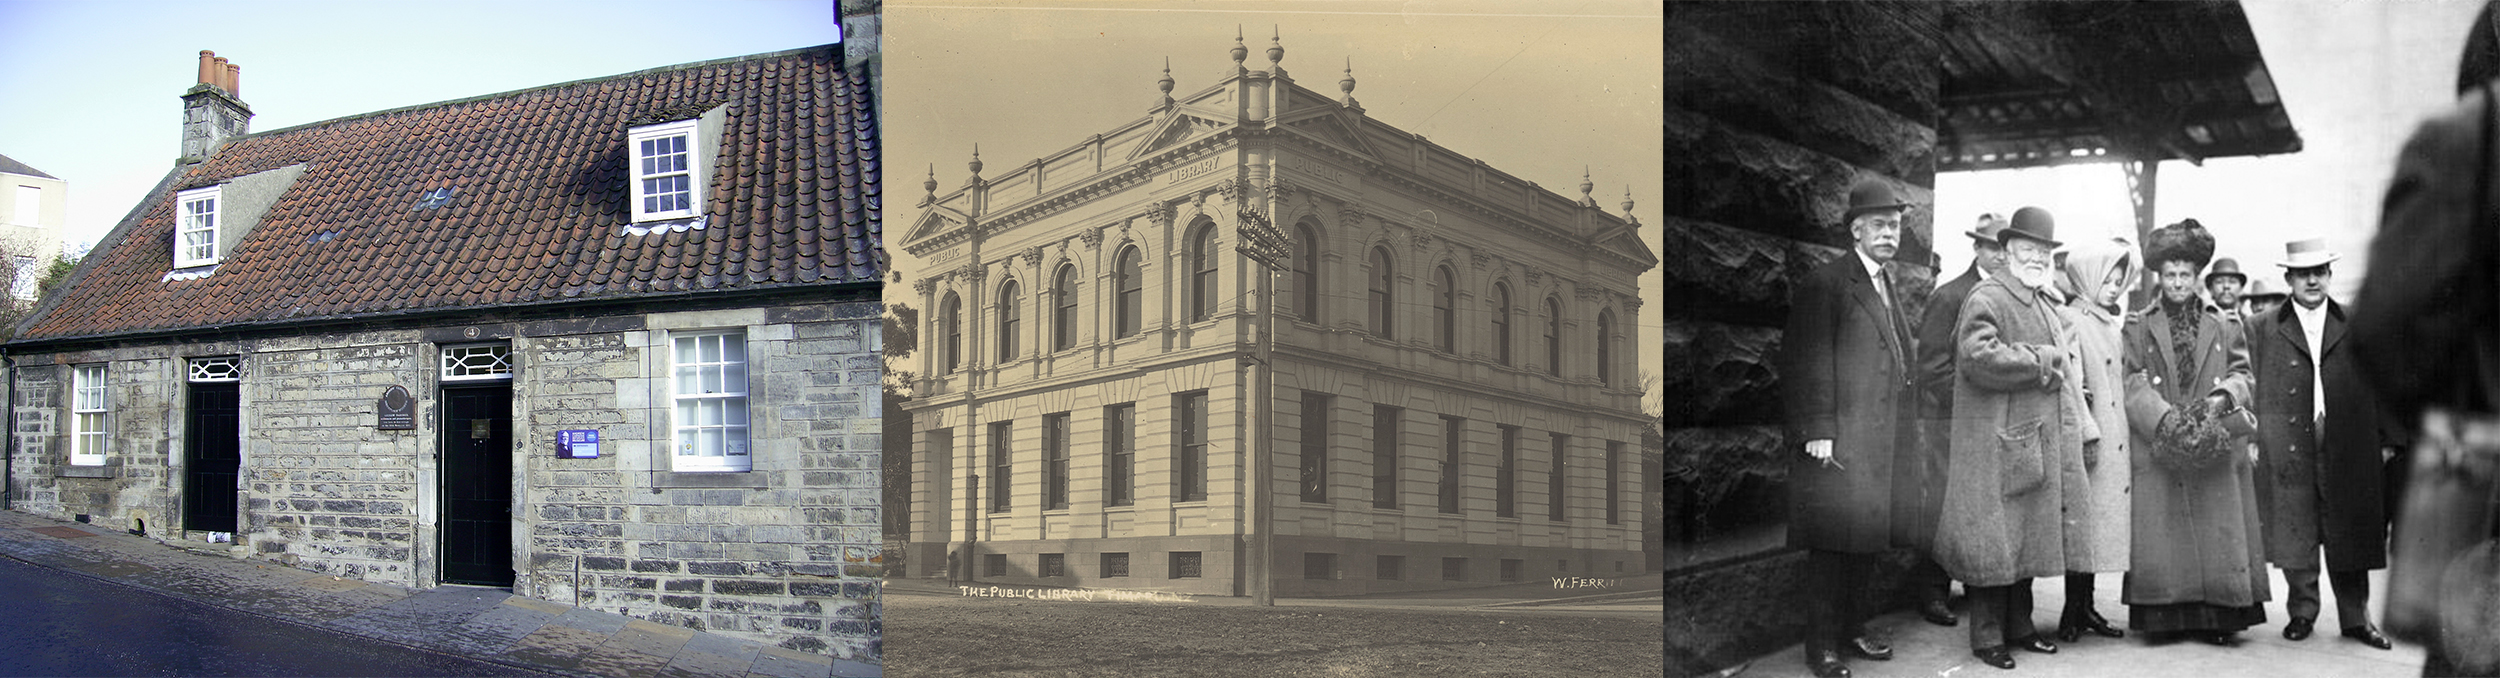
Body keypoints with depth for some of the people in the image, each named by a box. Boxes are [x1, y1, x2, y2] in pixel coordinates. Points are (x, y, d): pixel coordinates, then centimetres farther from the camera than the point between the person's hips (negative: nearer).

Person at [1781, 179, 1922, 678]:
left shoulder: (1889, 288, 20)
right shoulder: (1825, 284, -7)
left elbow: (1899, 364, 20)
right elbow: (1807, 364, -12)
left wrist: (1903, 431, 14)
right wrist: (1817, 430, -17)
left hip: (1884, 444, 8)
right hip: (1840, 443, -8)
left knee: (1867, 538, 11)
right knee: (1832, 541, -5)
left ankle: (1851, 631, 23)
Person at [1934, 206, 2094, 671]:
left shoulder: (2047, 304, 19)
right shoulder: (1987, 299, -9)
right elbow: (1980, 357, -25)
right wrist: (2041, 359, -15)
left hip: (2043, 447, 9)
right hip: (1999, 445, -9)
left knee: (2029, 538, 14)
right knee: (1996, 540, -3)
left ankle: (2019, 627, 25)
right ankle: (1987, 637, 5)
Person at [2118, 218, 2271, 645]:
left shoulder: (2222, 327, 13)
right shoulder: (2140, 329, 7)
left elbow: (2242, 374, 9)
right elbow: (2134, 383, 0)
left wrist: (2222, 397, -12)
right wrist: (2165, 416, -16)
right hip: (2159, 446, -1)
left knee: (2216, 527, -2)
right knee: (2162, 531, -4)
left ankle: (2217, 618, 4)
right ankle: (2166, 616, 1)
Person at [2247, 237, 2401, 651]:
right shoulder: (2262, 329, 6)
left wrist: (2387, 441, 7)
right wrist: (2251, 439, -3)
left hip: (2348, 451, 1)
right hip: (2287, 450, -1)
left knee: (2348, 534, 5)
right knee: (2294, 536, 2)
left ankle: (2355, 617, 15)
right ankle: (2302, 612, 15)